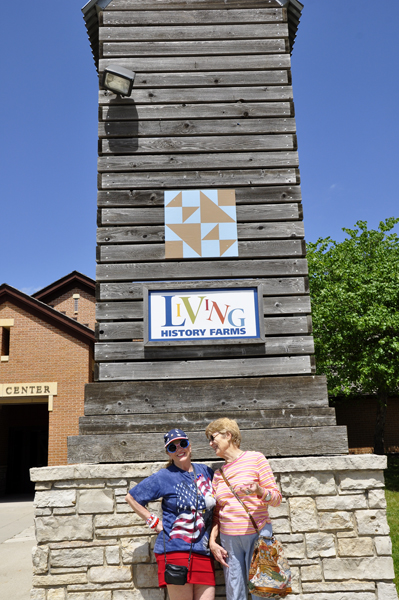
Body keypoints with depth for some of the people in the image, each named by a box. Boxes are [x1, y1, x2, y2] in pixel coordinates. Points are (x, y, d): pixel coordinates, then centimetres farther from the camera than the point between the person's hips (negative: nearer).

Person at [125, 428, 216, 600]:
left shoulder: (206, 471, 11)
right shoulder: (164, 477, -1)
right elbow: (131, 497, 7)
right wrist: (153, 522, 2)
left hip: (203, 552, 4)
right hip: (175, 551, -4)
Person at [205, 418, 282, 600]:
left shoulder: (255, 458, 0)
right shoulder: (218, 474, 14)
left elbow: (276, 498, -2)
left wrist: (259, 491, -21)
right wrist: (212, 541, 4)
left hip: (258, 534, -4)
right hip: (229, 539, 4)